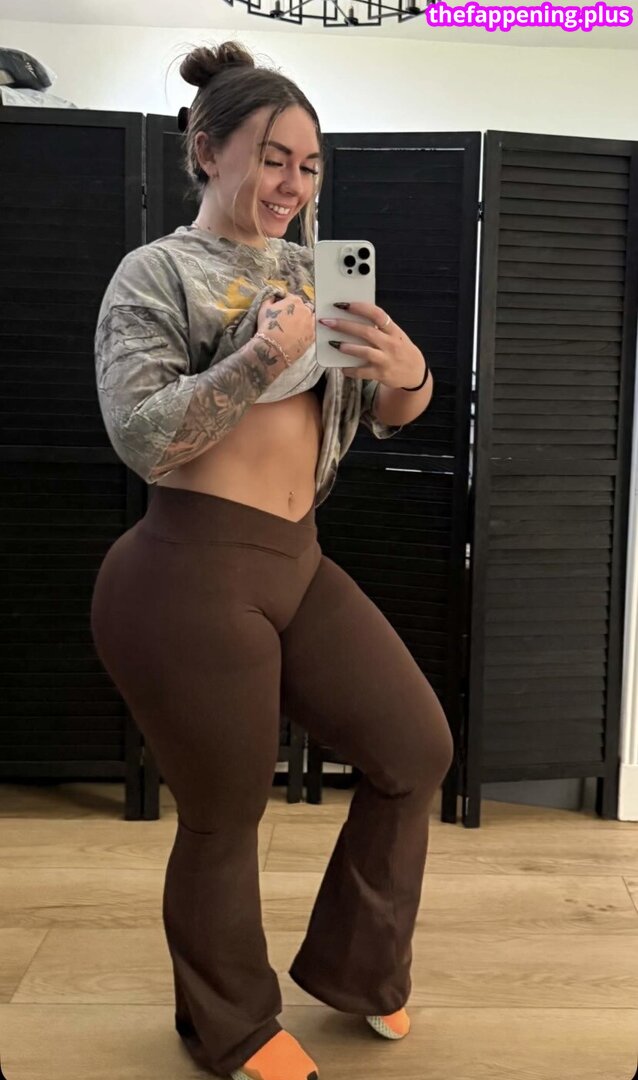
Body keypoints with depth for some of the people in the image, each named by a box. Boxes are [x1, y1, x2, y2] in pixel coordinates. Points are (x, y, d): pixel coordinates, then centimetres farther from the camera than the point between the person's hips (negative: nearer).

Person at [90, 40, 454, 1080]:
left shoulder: (312, 272, 14)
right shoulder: (156, 273, -3)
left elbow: (389, 416, 15)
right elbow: (141, 438, -14)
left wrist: (409, 374, -8)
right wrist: (261, 358, -22)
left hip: (300, 564, 7)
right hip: (193, 577, -7)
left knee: (418, 747, 10)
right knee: (226, 816, 7)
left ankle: (350, 968, 33)